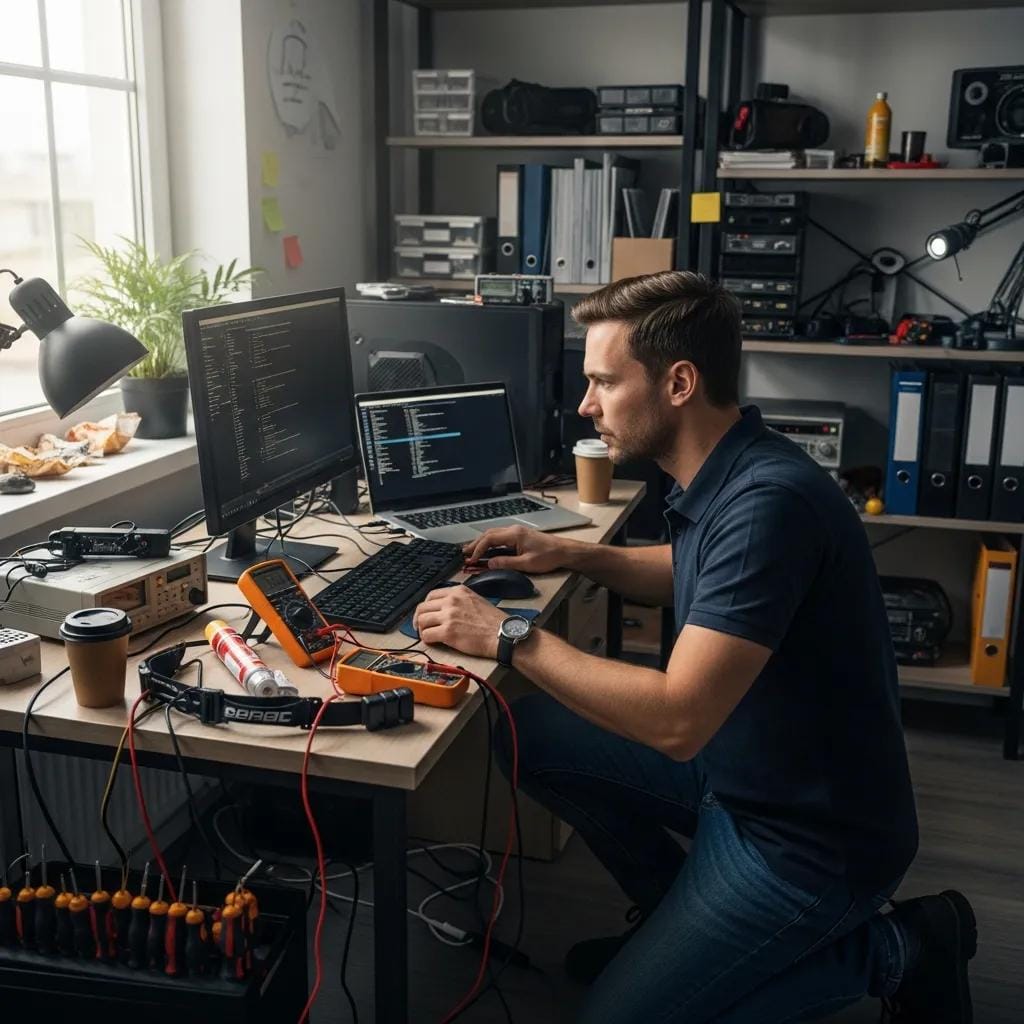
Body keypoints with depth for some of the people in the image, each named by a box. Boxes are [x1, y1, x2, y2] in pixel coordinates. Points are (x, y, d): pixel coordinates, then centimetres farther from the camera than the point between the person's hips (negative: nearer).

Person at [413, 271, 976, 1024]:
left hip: (811, 836, -9)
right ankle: (677, 920, 20)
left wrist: (511, 638, -24)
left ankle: (887, 950, 7)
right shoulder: (723, 474, -1)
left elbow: (676, 721, -34)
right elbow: (695, 577, 21)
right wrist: (574, 556, 5)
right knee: (530, 735, 6)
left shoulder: (769, 501, -31)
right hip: (736, 765, 9)